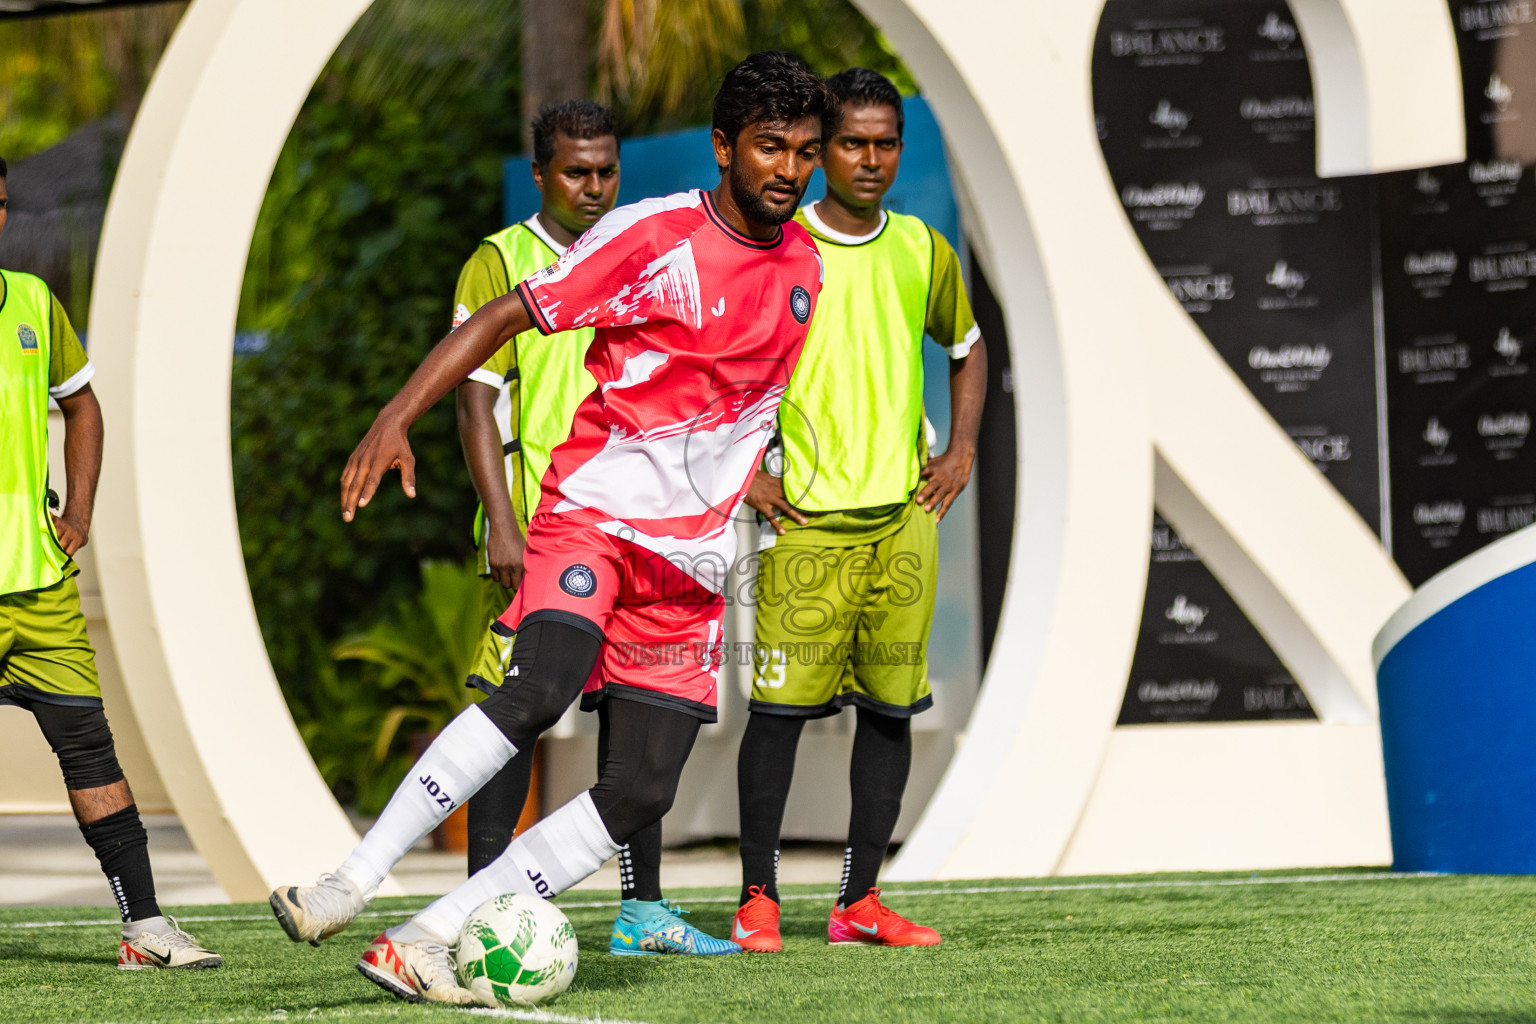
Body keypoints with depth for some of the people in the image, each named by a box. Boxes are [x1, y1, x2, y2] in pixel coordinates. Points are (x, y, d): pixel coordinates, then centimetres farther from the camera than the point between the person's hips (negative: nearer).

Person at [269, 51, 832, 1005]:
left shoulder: (803, 267, 9)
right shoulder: (652, 235, -7)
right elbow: (501, 319, -7)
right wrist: (398, 417, -17)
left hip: (692, 563, 6)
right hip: (593, 510, -5)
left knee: (642, 790, -7)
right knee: (541, 687, -32)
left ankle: (429, 940, -4)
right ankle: (348, 888, -27)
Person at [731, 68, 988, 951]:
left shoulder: (923, 251, 10)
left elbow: (968, 348, 26)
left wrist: (962, 452, 13)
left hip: (905, 514, 4)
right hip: (806, 516, -4)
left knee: (891, 705, 3)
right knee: (784, 703, -8)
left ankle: (860, 902, 7)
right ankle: (759, 898, -1)